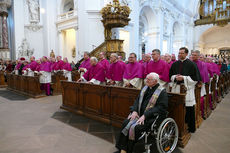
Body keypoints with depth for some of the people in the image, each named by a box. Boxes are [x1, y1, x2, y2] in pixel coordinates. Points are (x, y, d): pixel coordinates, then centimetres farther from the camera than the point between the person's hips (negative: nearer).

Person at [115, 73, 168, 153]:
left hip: (151, 117, -6)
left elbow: (161, 107, -17)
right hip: (139, 114, 6)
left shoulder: (162, 92, -8)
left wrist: (144, 116, -22)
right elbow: (137, 100, 14)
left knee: (135, 127, -26)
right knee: (125, 123, -17)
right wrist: (134, 111, -6)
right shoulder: (145, 88, 12)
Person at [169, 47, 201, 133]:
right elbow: (170, 75, 16)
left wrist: (183, 78, -14)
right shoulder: (175, 64, 10)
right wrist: (175, 77, -6)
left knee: (189, 109, 3)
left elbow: (196, 78, -5)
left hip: (187, 89, -3)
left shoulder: (191, 64, -3)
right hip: (176, 88, 4)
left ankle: (191, 128, 20)